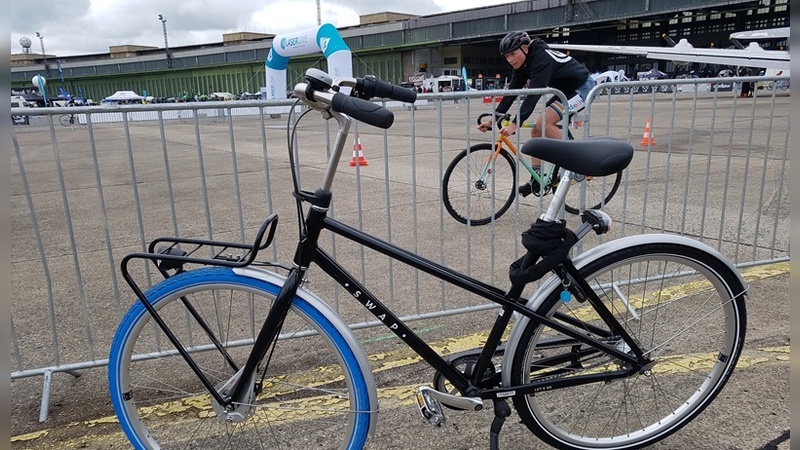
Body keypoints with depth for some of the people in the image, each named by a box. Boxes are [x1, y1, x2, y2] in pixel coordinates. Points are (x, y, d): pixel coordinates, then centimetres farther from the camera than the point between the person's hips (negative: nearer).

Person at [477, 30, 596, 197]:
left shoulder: (541, 58, -28)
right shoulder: (522, 63, -2)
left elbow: (534, 94, -38)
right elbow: (512, 91, -2)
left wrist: (515, 123, -45)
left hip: (581, 87, -9)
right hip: (565, 90, 9)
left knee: (543, 122, -25)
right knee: (536, 130, 1)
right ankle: (537, 179, 9)